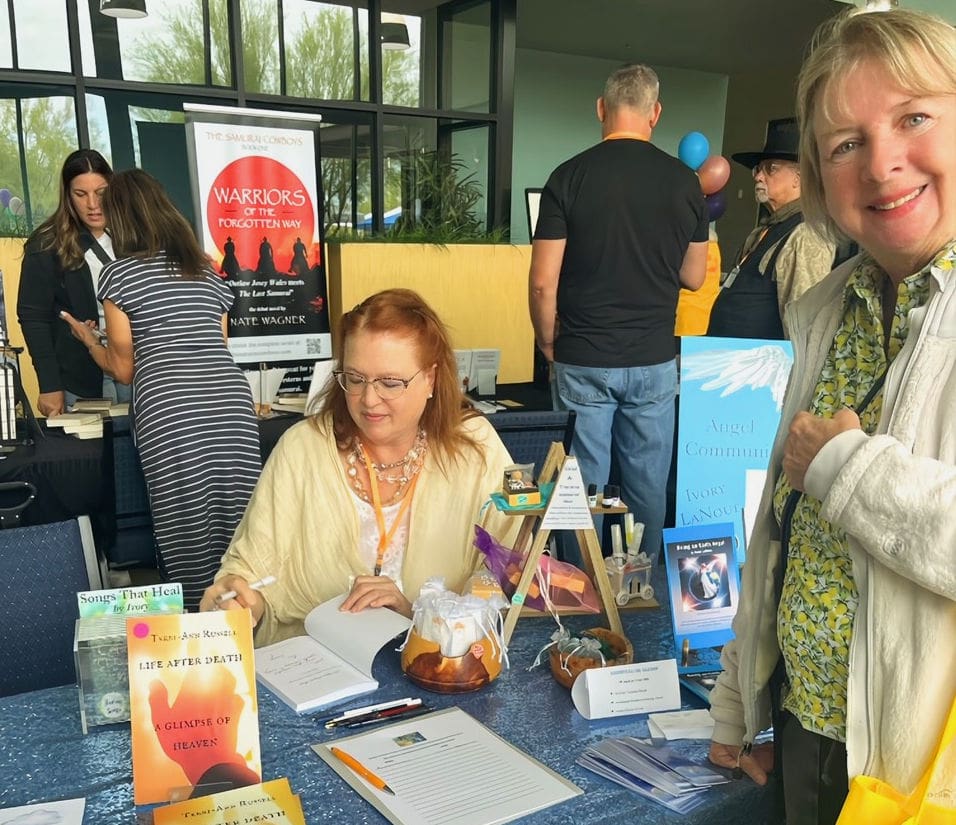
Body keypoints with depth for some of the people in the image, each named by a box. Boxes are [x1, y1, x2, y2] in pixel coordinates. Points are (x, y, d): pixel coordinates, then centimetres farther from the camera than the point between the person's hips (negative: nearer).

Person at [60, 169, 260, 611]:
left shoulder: (119, 274, 9)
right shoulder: (208, 272, 22)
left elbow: (124, 368, 12)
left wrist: (89, 340, 32)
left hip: (169, 413, -4)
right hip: (231, 403, 4)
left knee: (186, 530, 1)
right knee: (236, 525, 4)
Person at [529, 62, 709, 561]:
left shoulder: (569, 177, -7)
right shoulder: (684, 183, 0)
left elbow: (543, 282, -9)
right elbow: (694, 277, 10)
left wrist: (548, 343, 7)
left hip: (584, 361, -2)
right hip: (654, 361, 2)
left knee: (584, 484, 8)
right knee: (648, 484, 13)